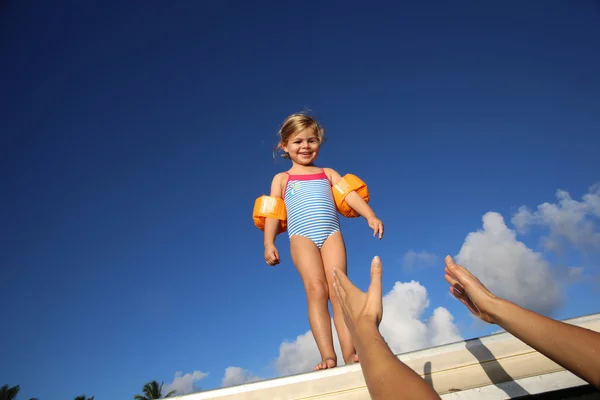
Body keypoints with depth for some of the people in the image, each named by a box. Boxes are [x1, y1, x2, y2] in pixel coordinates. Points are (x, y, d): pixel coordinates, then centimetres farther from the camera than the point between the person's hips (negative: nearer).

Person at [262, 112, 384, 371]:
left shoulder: (328, 173, 22)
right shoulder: (282, 179, 19)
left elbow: (350, 195, 7)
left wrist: (370, 216, -11)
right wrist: (269, 243, -6)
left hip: (331, 233, 2)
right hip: (302, 236, -1)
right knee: (316, 289, -16)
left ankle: (349, 352, -13)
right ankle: (328, 355, -19)